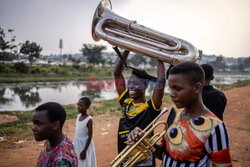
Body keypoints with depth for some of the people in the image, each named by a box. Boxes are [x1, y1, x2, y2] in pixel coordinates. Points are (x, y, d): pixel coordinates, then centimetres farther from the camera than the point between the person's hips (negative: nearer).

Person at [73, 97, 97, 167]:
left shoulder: (89, 119, -20)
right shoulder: (78, 116, 1)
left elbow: (90, 136, -18)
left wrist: (84, 151, -18)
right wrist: (75, 144, 15)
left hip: (85, 145, -6)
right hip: (77, 144, 6)